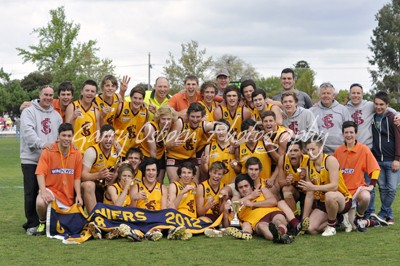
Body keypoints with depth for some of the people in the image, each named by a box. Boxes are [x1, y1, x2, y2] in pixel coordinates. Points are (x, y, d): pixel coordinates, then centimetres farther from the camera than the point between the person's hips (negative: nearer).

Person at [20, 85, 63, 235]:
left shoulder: (56, 115, 16)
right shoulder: (29, 111, -1)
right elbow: (28, 131, -16)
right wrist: (41, 144, -30)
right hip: (31, 159, -4)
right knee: (31, 193, -1)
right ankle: (32, 224, 7)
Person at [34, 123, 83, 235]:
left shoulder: (77, 153, 0)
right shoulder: (48, 151, -9)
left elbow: (77, 177, 6)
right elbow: (40, 173, -13)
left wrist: (78, 195, -4)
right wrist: (43, 192, -26)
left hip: (68, 195, 3)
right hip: (50, 189, -3)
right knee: (41, 203, -35)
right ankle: (42, 222, 0)